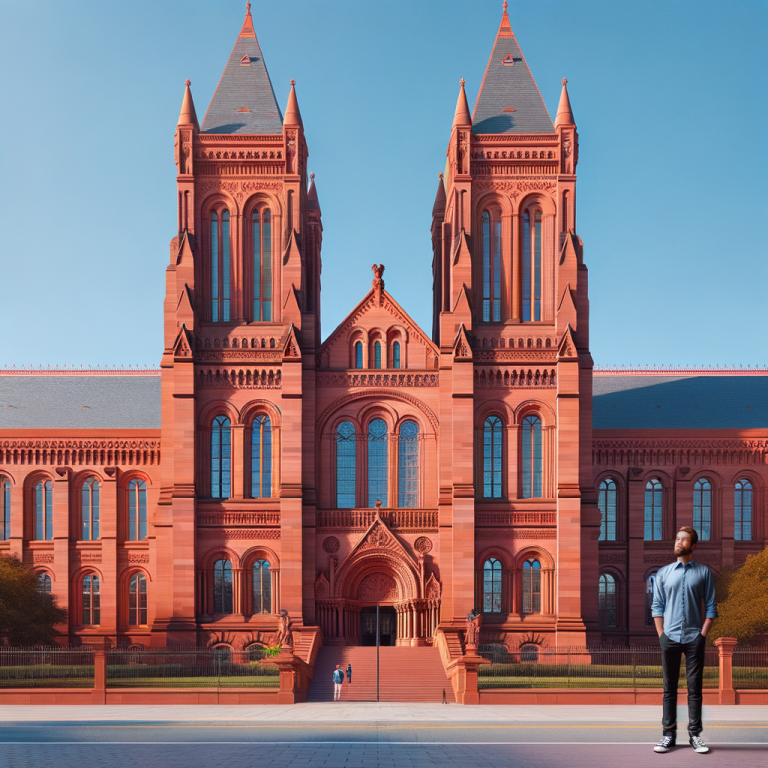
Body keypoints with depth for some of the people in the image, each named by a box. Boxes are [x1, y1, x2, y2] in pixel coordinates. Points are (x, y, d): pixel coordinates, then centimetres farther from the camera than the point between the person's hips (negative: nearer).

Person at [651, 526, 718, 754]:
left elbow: (711, 607, 3)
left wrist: (703, 634, -5)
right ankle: (669, 734, 7)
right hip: (670, 638, 1)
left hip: (694, 639, -1)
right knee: (669, 688, 4)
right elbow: (657, 607, 8)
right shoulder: (663, 573, 8)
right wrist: (661, 635, 0)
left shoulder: (704, 573, 4)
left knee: (695, 688, 1)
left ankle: (695, 735, 6)